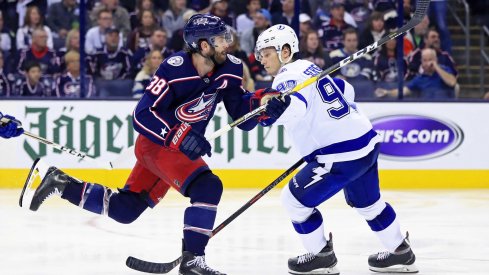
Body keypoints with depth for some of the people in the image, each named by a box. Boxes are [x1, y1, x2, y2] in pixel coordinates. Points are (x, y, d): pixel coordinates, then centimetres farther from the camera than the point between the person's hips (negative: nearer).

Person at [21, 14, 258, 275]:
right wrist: (178, 137, -34)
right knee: (207, 187, -26)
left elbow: (242, 118, -2)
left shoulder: (230, 68, -6)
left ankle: (61, 183, 22)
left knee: (124, 209, 10)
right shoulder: (175, 68, -24)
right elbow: (142, 116, -24)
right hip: (155, 143, -7)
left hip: (183, 146, 7)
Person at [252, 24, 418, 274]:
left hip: (342, 155, -10)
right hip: (366, 141, 10)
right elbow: (346, 91, 29)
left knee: (295, 199, 1)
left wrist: (273, 111, -51)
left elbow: (295, 106, -35)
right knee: (367, 202, 28)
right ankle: (401, 253, 40)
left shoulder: (288, 77, -13)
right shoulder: (308, 68, 16)